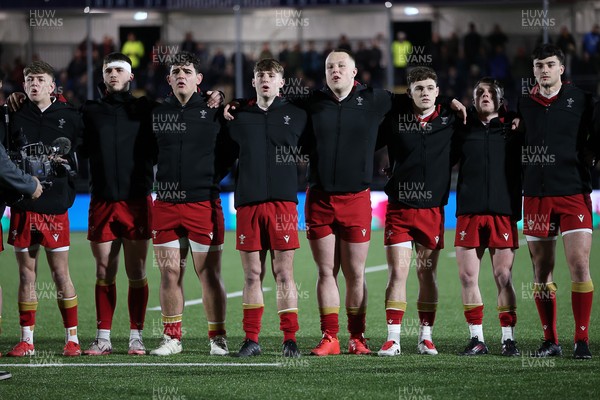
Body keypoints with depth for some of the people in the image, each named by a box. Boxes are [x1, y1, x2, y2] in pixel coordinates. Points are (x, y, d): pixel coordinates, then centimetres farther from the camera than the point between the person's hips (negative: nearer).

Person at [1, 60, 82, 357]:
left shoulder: (70, 117, 4)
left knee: (61, 273, 1)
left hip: (55, 207, -1)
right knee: (26, 274, 5)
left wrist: (65, 163, -11)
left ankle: (72, 338, 8)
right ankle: (26, 340, 10)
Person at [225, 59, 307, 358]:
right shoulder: (239, 118, 12)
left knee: (284, 273, -2)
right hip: (248, 204, 1)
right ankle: (251, 339, 7)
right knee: (252, 274, 3)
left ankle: (290, 339, 1)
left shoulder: (296, 116, 8)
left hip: (283, 202, -1)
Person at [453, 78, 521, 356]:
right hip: (468, 211, 2)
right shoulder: (464, 129, 13)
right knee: (468, 276, 0)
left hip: (503, 211, -1)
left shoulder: (512, 128, 10)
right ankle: (477, 339, 8)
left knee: (503, 277, -3)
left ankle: (508, 338, 4)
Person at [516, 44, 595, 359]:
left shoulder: (580, 100, 2)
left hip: (574, 193, -3)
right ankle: (550, 341, 13)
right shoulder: (525, 105, 10)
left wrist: (581, 159, -10)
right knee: (541, 271, 5)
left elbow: (594, 142, 5)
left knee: (579, 266, -10)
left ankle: (581, 340, -4)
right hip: (536, 196, 3)